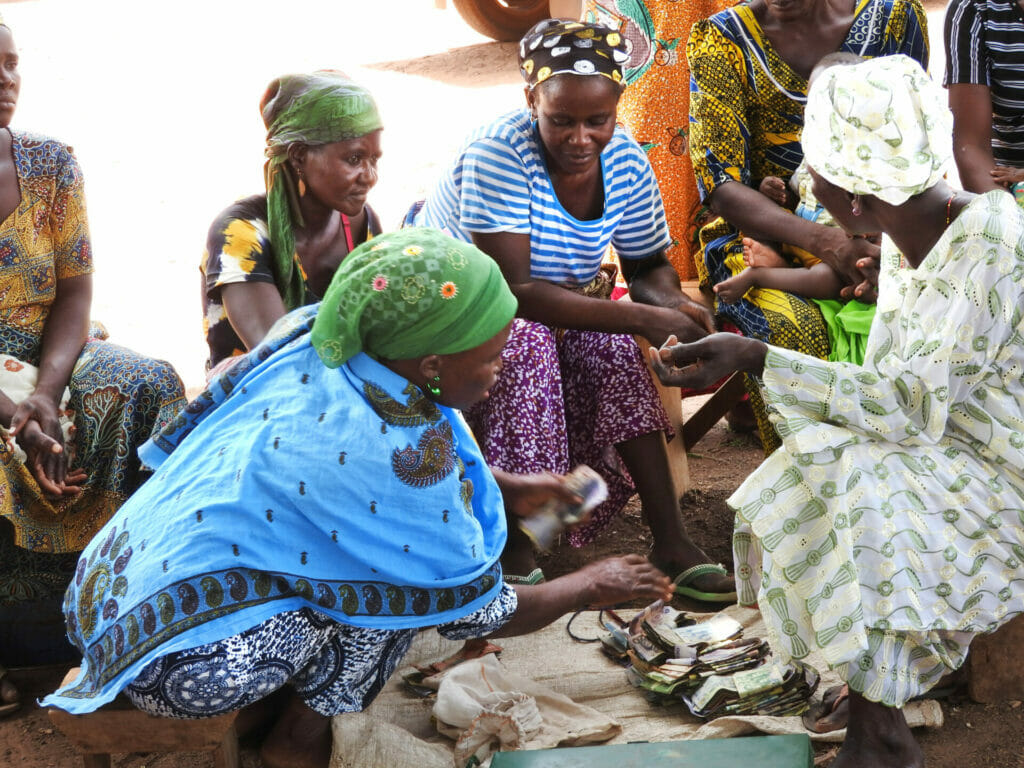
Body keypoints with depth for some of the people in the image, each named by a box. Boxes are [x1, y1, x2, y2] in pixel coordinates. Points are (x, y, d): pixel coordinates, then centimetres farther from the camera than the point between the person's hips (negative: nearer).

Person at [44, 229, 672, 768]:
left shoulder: (314, 338, -3)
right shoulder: (397, 452, -23)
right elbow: (475, 612, -8)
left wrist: (506, 488, 22)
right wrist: (590, 587, 8)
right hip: (179, 665, -8)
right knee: (413, 568, -9)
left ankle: (297, 717, 15)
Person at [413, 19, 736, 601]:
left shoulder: (625, 161, -9)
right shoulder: (499, 154, -27)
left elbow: (649, 267, 1)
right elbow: (510, 291, -33)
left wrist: (673, 304, -25)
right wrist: (639, 318, -37)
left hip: (559, 306, 5)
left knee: (614, 347, -25)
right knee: (525, 343, -35)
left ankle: (671, 540, -25)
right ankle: (518, 557, -31)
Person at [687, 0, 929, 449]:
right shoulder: (721, 40, -6)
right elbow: (720, 188, -13)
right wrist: (825, 243, -30)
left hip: (867, 234, 3)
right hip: (759, 233, -2)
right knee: (791, 328, -35)